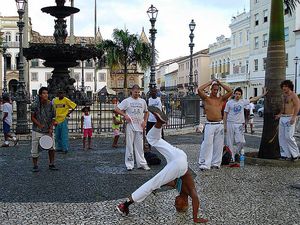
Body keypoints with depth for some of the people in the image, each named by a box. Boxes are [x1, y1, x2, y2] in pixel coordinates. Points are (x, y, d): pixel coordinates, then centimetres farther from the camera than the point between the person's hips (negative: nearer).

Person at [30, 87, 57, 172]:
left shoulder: (50, 104, -3)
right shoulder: (35, 105, -9)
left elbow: (53, 118, 3)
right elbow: (32, 118, -3)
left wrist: (51, 128, -7)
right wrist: (40, 125, -14)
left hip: (48, 131, 2)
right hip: (37, 130, -2)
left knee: (51, 147, 1)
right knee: (35, 149, 3)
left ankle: (51, 164, 17)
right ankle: (35, 166, 20)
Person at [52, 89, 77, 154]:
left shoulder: (66, 100, -6)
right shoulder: (55, 100, 10)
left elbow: (74, 105, -1)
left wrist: (69, 112, -5)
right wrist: (54, 119, 15)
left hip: (64, 120, -6)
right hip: (57, 120, 6)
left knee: (64, 135, -5)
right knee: (57, 135, 11)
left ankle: (65, 149, 0)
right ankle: (59, 148, 23)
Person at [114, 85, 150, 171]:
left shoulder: (142, 101, 11)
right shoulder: (127, 101, 0)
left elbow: (146, 112, 21)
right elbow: (116, 109, -2)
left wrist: (145, 121, 6)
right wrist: (125, 115, -13)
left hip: (139, 127, 3)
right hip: (130, 126, -3)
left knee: (140, 146, 7)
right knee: (129, 145, 0)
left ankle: (142, 163, 12)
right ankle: (129, 164, 6)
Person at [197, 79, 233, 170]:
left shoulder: (221, 99, 13)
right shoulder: (206, 98, 5)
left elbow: (230, 91, 6)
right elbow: (199, 90, -11)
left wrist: (220, 84, 7)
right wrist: (210, 82, -1)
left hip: (220, 124, 4)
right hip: (210, 124, -4)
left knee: (218, 145, 5)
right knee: (207, 144, -9)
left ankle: (216, 163, 14)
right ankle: (204, 164, -7)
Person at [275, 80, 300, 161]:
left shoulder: (293, 95, -8)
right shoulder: (283, 96, 17)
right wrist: (280, 114, 17)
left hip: (290, 118, -8)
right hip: (282, 118, 8)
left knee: (288, 136, -13)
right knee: (281, 136, 5)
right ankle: (286, 154, 11)